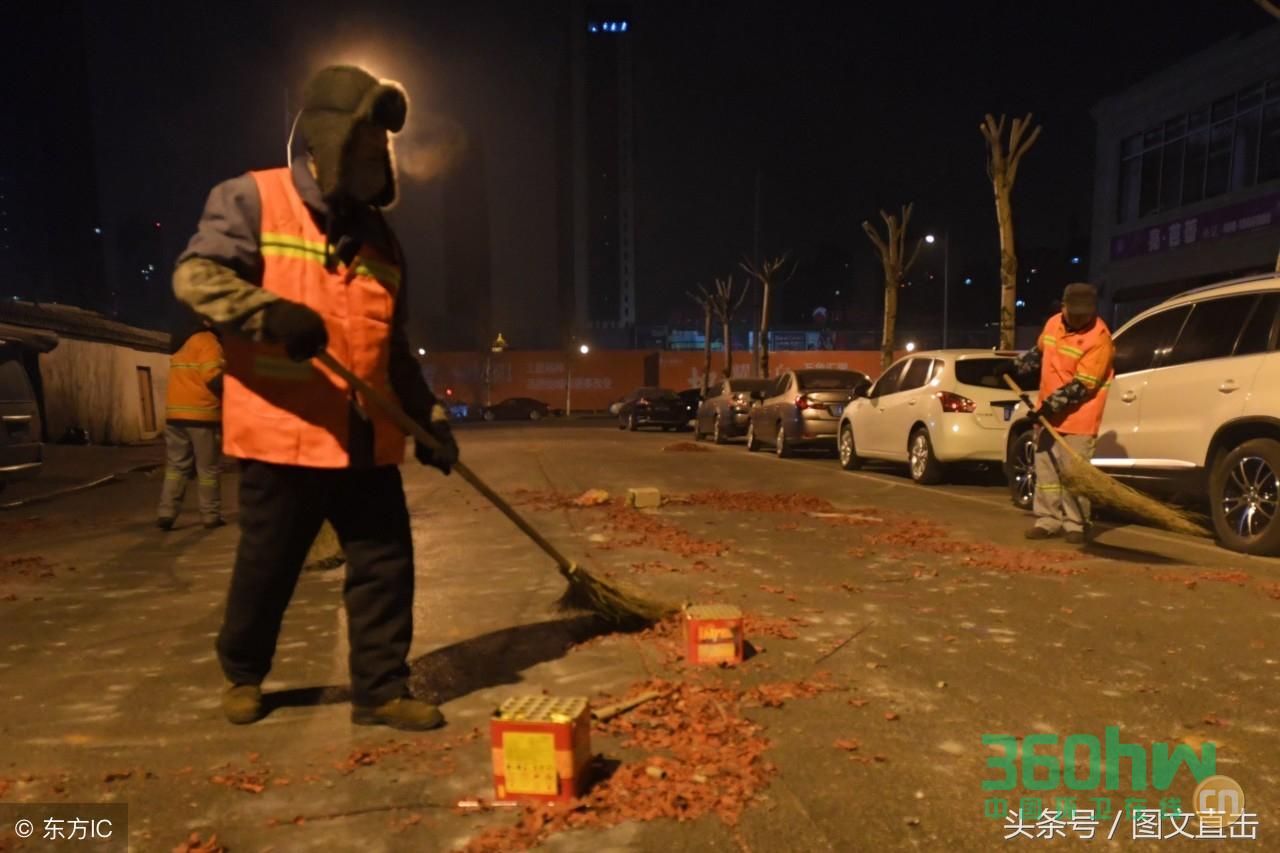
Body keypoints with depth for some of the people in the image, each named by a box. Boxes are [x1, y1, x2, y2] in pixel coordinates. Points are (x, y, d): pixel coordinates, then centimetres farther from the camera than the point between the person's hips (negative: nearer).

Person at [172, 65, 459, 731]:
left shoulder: (378, 236, 16)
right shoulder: (252, 199, 0)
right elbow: (195, 274, -12)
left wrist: (429, 416, 12)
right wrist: (268, 311, -31)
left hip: (367, 438, 5)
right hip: (284, 432, -5)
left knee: (387, 564, 4)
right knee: (265, 569, 10)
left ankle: (382, 690, 17)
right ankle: (242, 674, 36)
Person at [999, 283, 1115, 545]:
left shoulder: (1098, 339, -17)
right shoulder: (1053, 323, 5)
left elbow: (1081, 385, -21)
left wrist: (1053, 404, -24)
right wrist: (1016, 365, 21)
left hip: (1077, 419, -7)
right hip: (1047, 413, 7)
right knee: (1046, 469, 8)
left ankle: (1075, 524, 8)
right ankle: (1047, 520, 16)